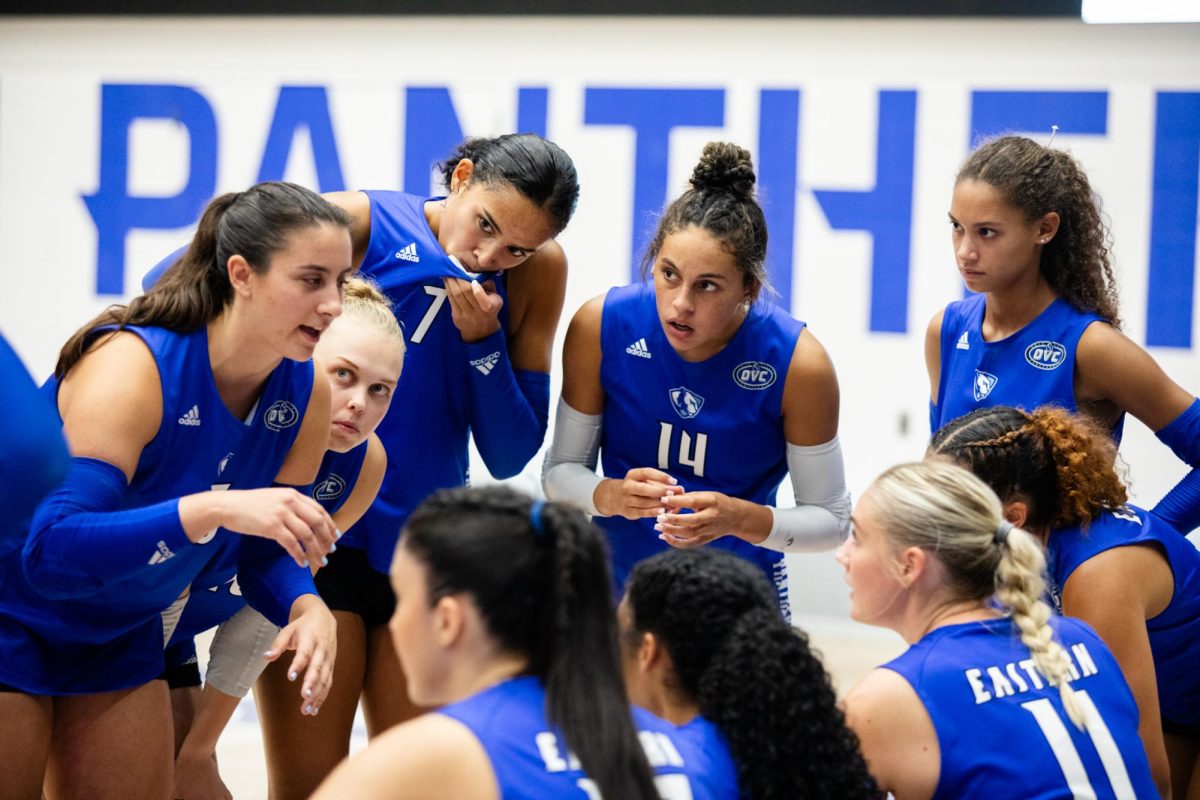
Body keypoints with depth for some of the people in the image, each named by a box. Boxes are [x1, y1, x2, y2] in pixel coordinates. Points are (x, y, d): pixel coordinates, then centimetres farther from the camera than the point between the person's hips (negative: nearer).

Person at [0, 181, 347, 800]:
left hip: (120, 634, 6)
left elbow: (264, 551, 2)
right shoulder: (131, 366, -28)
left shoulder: (306, 395, -9)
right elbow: (52, 551, -37)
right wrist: (211, 510, -46)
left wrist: (305, 606, -21)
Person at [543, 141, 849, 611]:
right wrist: (613, 496, -24)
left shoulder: (799, 364, -19)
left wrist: (740, 519, -27)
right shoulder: (601, 326, -14)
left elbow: (831, 518, -9)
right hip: (616, 581, 2)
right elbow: (560, 471, -3)